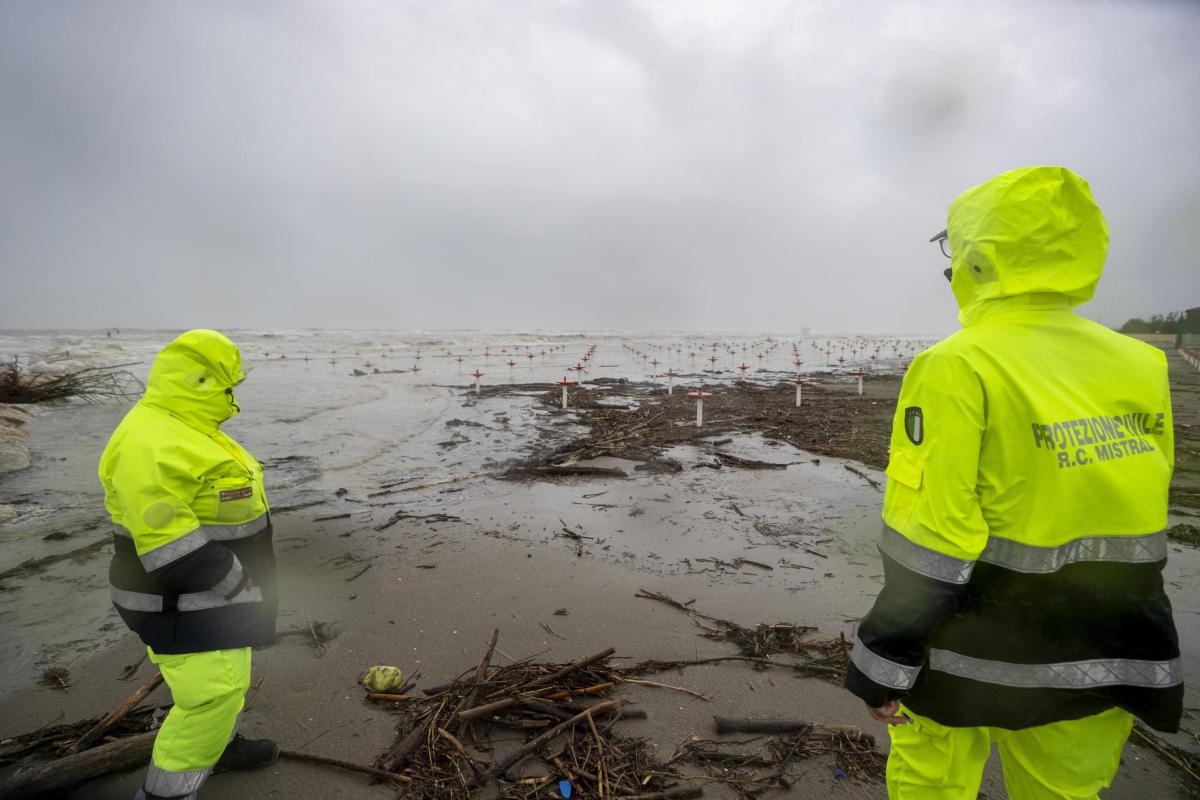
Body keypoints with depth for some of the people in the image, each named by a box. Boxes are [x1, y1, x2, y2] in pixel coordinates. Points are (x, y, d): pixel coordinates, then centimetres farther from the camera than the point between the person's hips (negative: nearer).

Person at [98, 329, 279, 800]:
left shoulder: (189, 428, 7)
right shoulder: (150, 443, -27)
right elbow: (169, 543, -29)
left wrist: (240, 576, 18)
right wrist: (237, 586, -21)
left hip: (214, 588, 11)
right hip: (183, 602, -10)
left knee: (226, 676, 25)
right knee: (210, 693, -1)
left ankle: (219, 744, 46)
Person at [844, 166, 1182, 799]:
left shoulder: (957, 368, -19)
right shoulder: (1140, 368, 1)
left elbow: (927, 542, -21)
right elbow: (1138, 521, 8)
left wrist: (882, 669, -11)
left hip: (971, 662, -6)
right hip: (1104, 664, 6)